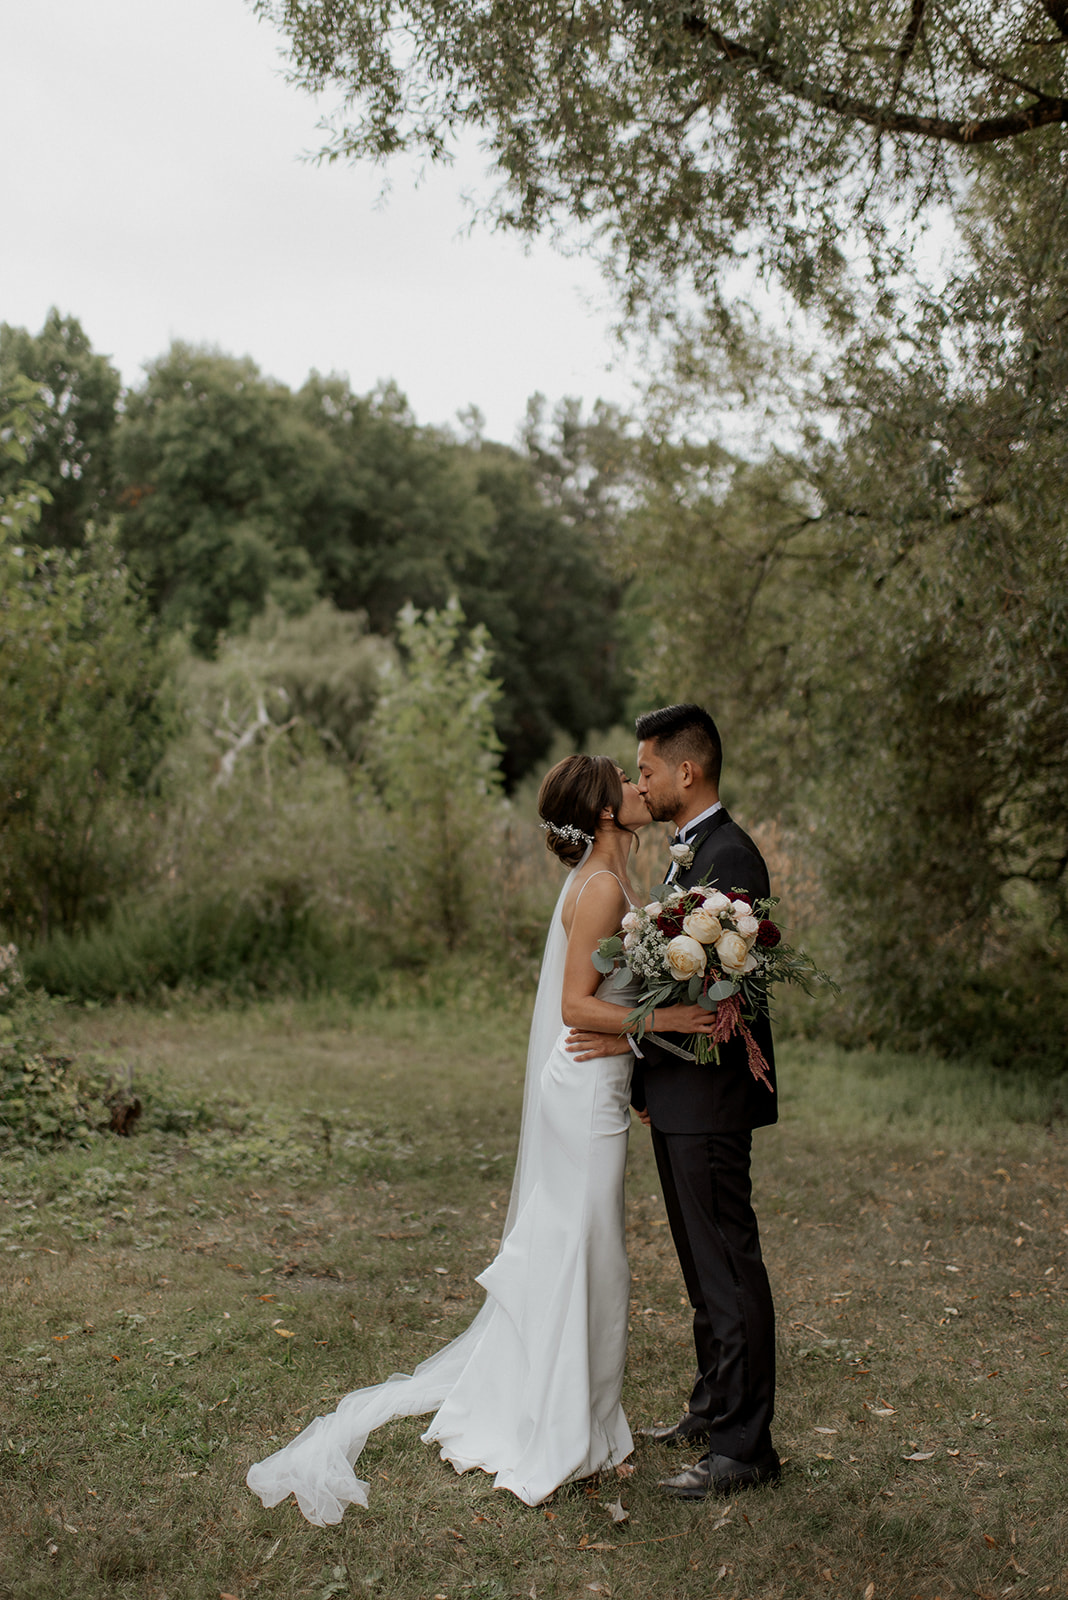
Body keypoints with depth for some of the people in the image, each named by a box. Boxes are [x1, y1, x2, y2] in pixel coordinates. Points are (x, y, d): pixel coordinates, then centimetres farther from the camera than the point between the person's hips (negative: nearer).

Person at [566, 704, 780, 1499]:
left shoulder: (729, 856, -18)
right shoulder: (693, 853, 14)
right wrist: (648, 1074, 15)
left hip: (709, 1100, -10)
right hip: (682, 1095, 10)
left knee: (729, 1269, -2)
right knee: (704, 1264, 19)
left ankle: (744, 1447, 8)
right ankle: (714, 1409, 33)